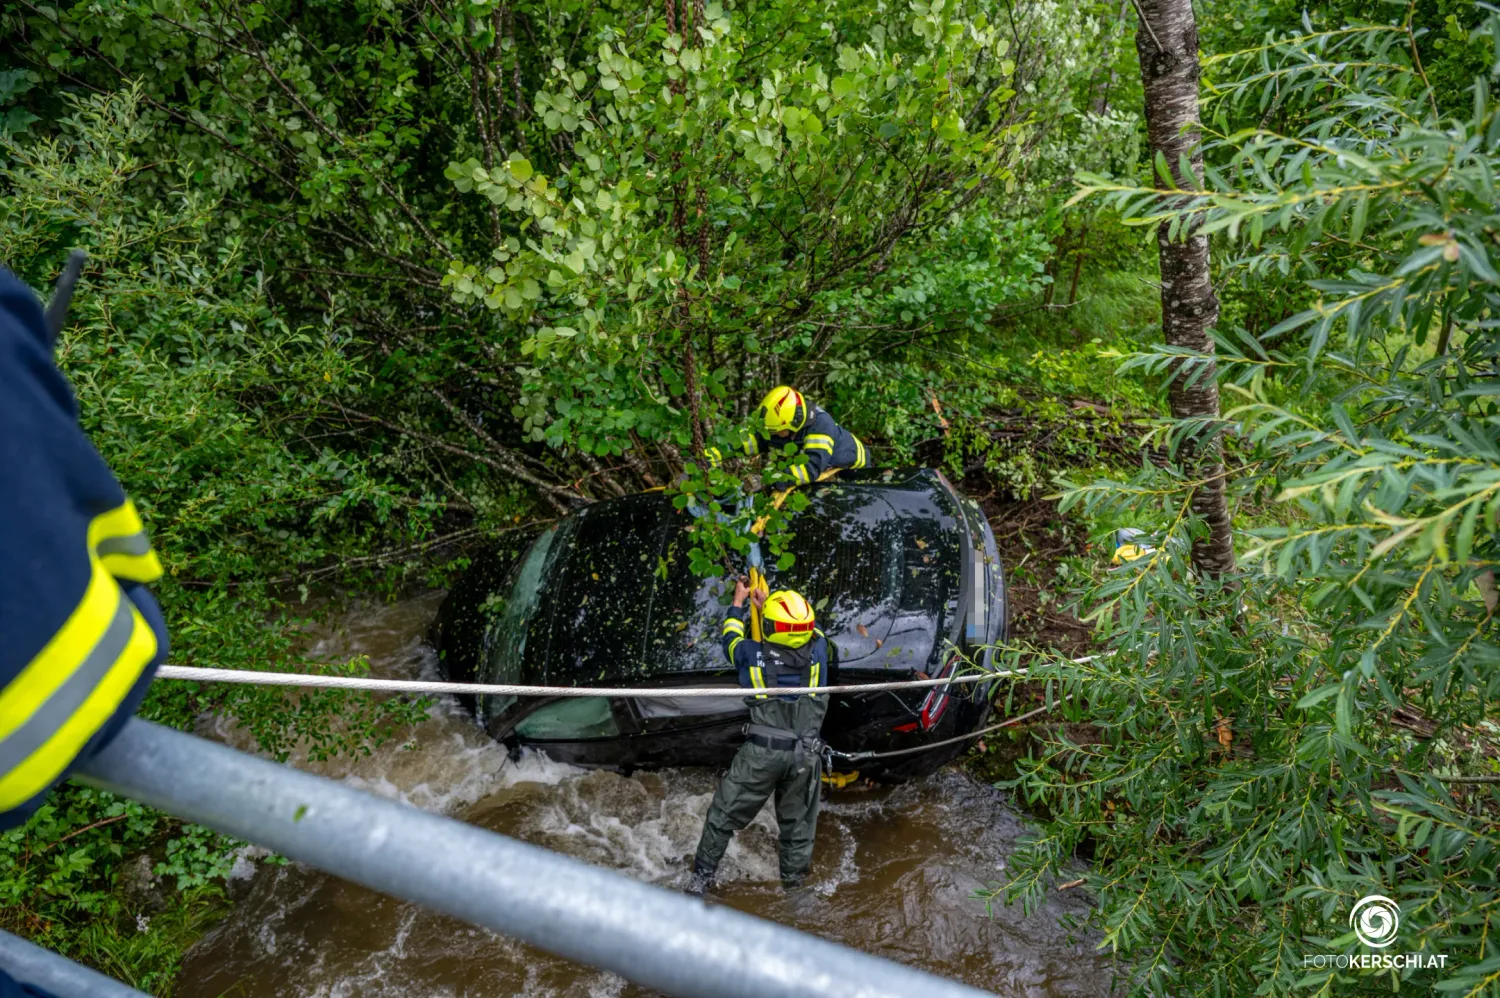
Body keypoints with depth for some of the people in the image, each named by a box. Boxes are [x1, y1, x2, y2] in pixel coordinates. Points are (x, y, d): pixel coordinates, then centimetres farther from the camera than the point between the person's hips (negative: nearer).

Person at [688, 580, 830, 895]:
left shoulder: (753, 654, -11)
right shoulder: (818, 653, -6)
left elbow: (731, 639, 13)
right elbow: (810, 633, 18)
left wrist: (738, 604, 30)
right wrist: (766, 605, 25)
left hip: (761, 753, -2)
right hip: (804, 755, 2)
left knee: (724, 814, 12)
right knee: (797, 819, 19)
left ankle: (702, 876, 20)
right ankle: (794, 878, 31)